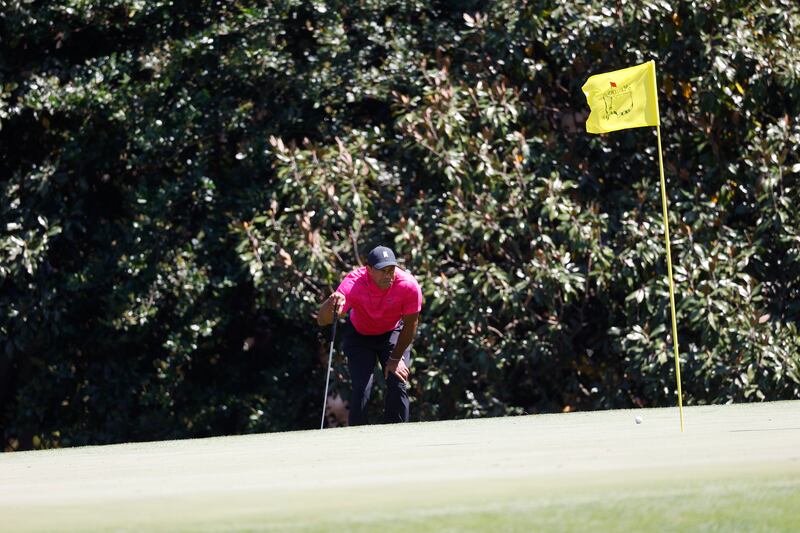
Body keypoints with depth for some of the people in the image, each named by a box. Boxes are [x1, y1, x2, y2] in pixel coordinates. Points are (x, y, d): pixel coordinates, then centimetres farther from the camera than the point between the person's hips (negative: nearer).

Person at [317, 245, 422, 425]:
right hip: (359, 335, -1)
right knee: (361, 390, -14)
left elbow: (410, 324, -14)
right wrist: (330, 305, -67)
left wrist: (396, 358, -6)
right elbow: (322, 321, -44)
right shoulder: (353, 284, -36)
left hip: (393, 334, 1)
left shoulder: (408, 286, -32)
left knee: (398, 387, -10)